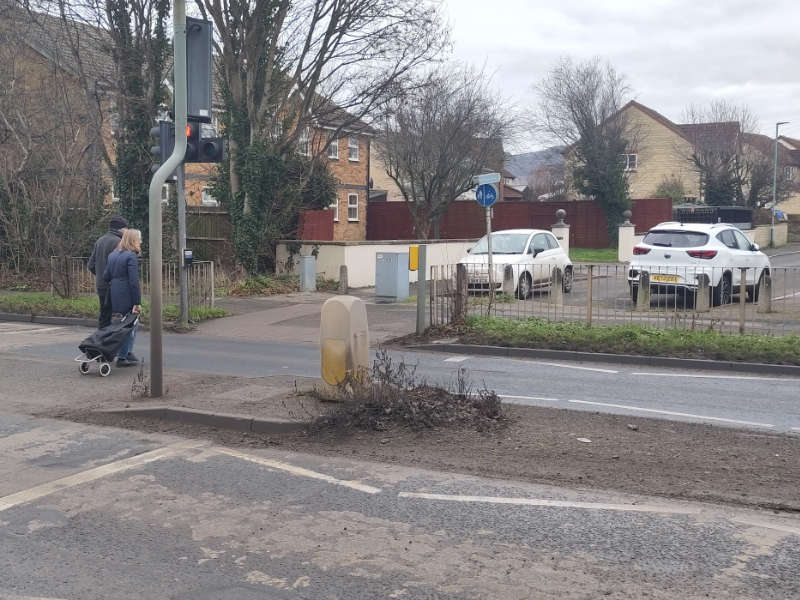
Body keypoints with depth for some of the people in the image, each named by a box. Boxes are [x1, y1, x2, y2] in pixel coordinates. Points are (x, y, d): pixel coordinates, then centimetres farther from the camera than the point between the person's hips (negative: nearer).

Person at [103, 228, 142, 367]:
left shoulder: (112, 255, 12)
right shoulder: (132, 256, -13)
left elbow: (105, 276, 11)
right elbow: (134, 281, -18)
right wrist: (137, 302, -17)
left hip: (115, 296, 8)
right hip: (127, 297, -8)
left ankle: (128, 352, 27)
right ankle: (122, 358, 4)